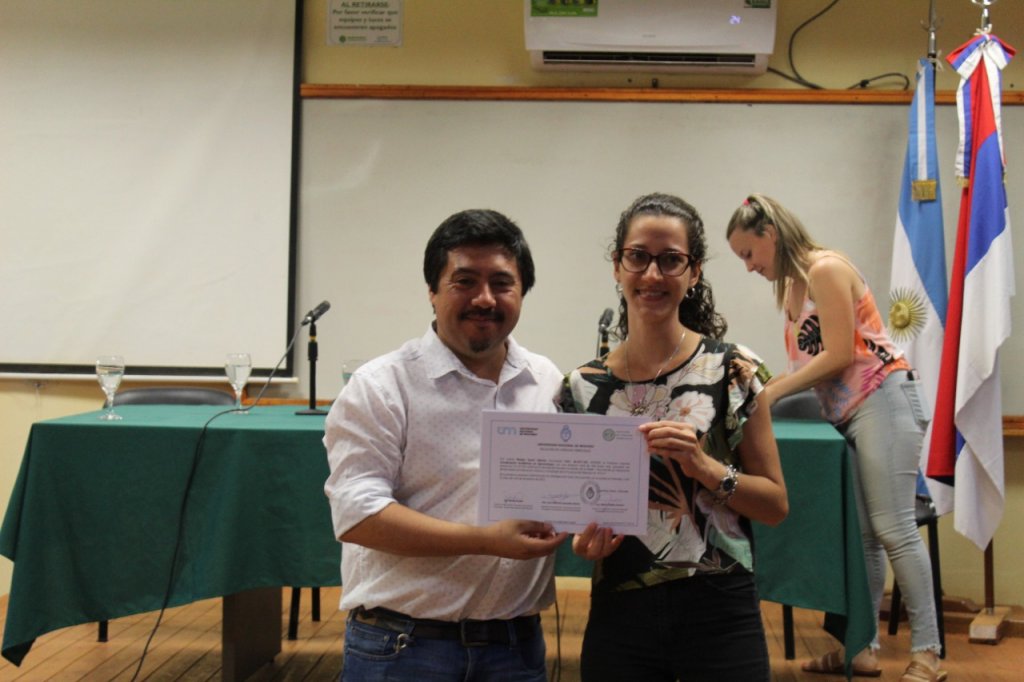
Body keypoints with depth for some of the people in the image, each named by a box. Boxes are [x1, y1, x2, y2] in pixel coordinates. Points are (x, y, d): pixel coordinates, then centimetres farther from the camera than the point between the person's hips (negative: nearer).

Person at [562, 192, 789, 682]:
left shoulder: (733, 369, -5)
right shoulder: (583, 386, 1)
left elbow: (776, 504, -3)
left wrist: (704, 466, -19)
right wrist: (585, 541, -10)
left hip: (718, 614, -2)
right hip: (619, 616, 2)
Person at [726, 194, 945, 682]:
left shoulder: (825, 269, -10)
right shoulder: (791, 286, 17)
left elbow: (839, 355, -15)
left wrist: (772, 392, -12)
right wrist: (763, 386, 2)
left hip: (882, 399, -9)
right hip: (847, 414, 9)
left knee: (893, 528, -10)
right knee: (859, 534, 6)